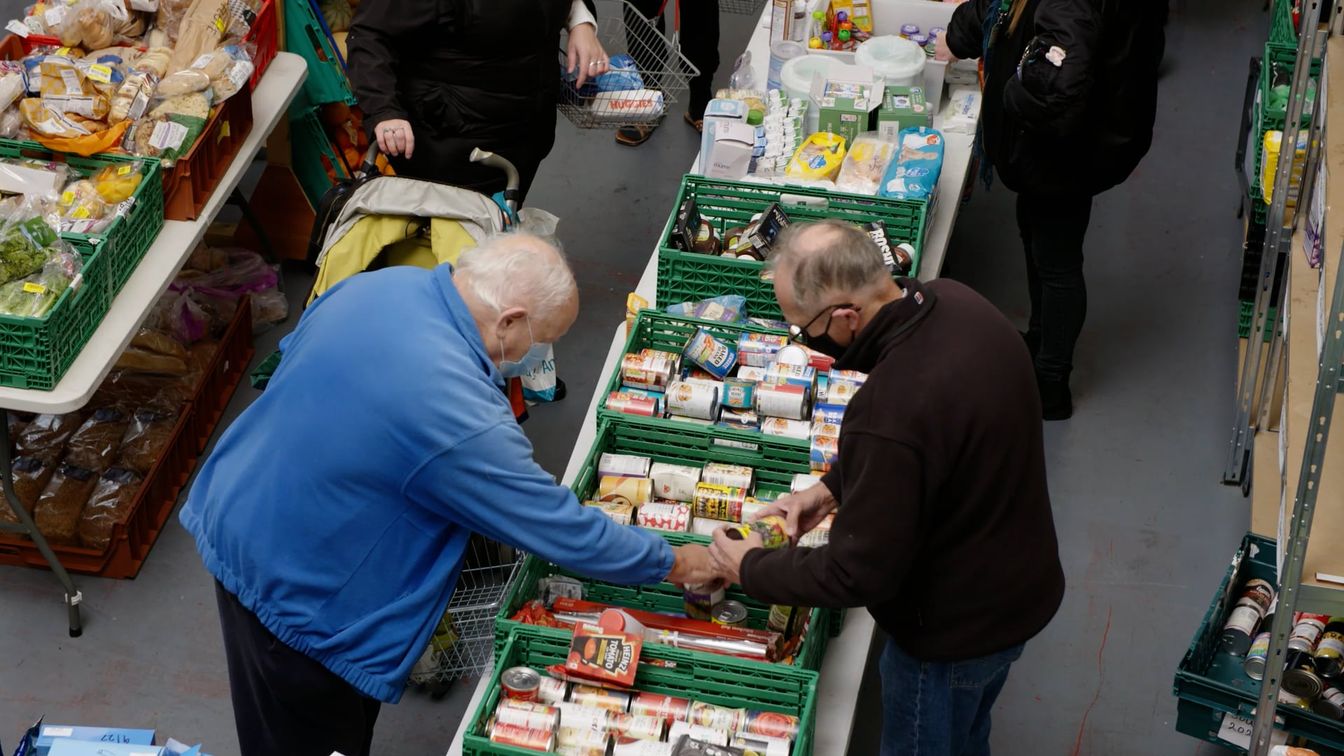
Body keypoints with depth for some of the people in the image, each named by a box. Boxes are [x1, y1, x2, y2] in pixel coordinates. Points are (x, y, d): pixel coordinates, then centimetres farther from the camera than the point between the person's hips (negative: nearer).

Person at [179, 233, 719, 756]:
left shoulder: (382, 282, -8)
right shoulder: (461, 420, -32)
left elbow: (294, 359, 12)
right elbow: (563, 530, -21)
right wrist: (672, 564, -6)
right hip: (292, 589, -8)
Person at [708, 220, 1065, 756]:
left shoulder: (886, 418, -40)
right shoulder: (955, 304, -14)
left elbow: (860, 574, -28)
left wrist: (750, 569, -13)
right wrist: (834, 487, 1)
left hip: (954, 631, -7)